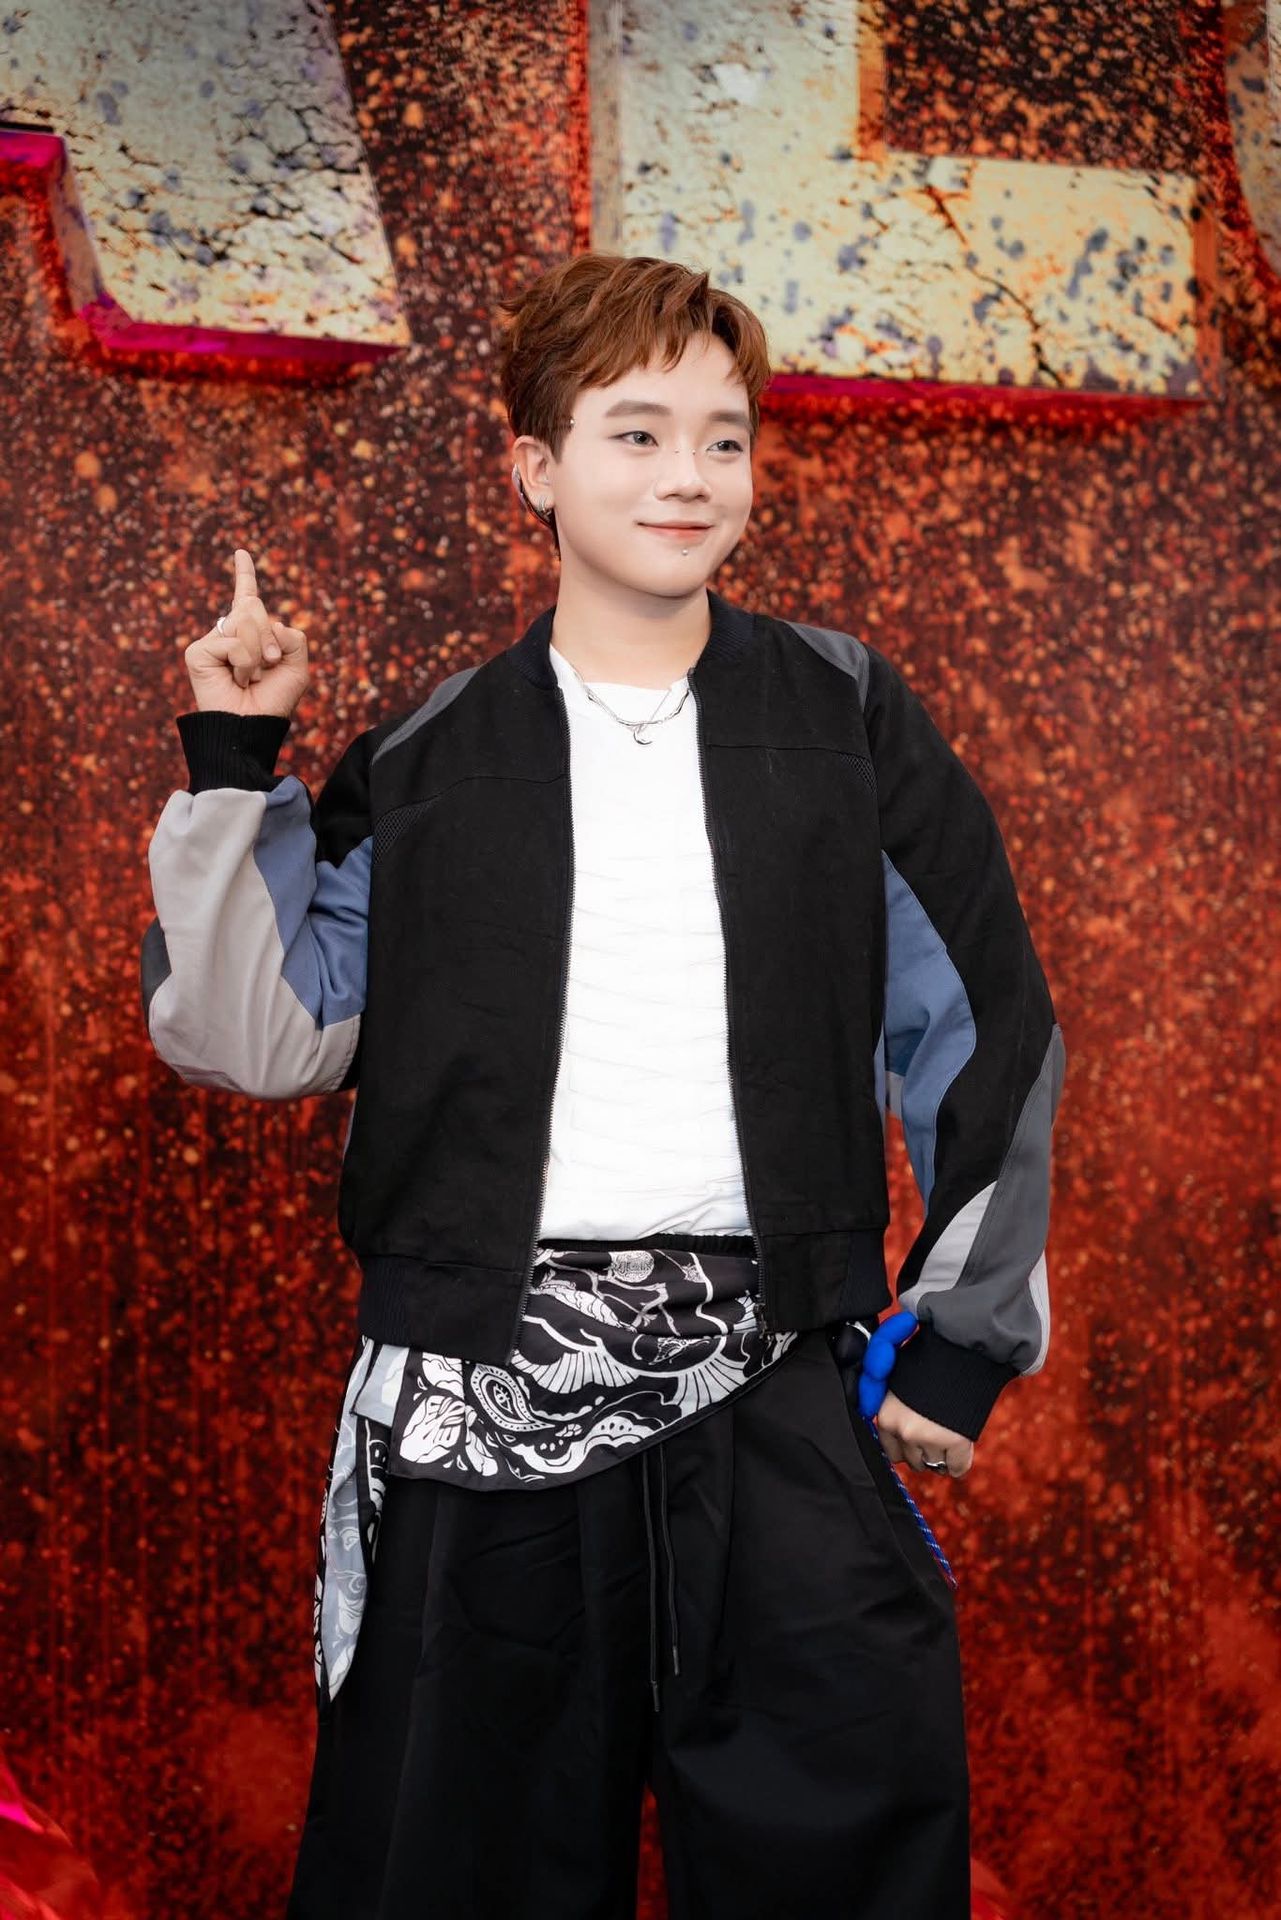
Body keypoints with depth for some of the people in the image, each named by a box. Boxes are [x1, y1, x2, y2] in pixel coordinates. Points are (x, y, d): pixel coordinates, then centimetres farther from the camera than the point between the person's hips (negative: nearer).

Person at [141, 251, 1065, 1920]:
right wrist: (232, 769, -2)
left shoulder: (845, 715, 6)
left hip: (772, 1389, 0)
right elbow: (249, 1034, 5)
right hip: (474, 1389, 1)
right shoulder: (428, 760, 8)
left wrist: (966, 1338, 3)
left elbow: (987, 1032, 8)